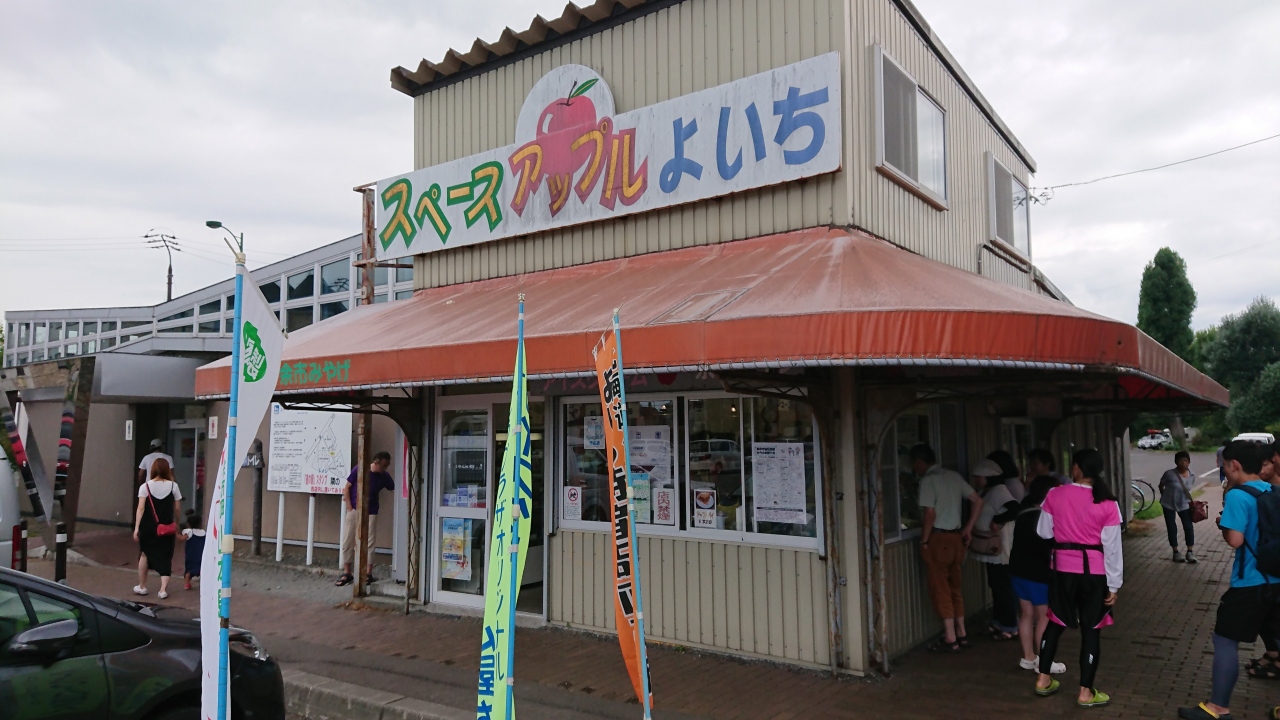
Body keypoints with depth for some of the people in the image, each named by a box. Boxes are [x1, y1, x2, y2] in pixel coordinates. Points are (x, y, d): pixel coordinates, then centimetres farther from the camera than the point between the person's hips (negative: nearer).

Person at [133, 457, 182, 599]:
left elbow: (141, 508, -9)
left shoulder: (145, 486, -3)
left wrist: (136, 528, -9)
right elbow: (176, 509, 1)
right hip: (166, 528, 0)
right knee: (165, 557, 6)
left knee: (145, 554, 20)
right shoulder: (173, 486, -2)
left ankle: (142, 586, 29)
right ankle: (163, 589, -3)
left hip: (148, 527, 0)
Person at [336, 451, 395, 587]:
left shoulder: (384, 476, -4)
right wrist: (349, 508, -6)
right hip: (354, 510, 0)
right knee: (347, 542, 4)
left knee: (369, 543, 0)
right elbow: (346, 488, -3)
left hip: (370, 513, 0)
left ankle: (368, 574, 7)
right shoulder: (358, 469, -10)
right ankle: (347, 573, 15)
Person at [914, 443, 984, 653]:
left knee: (941, 589, 1)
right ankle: (961, 634, 22)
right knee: (955, 587, 16)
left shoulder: (928, 480, -13)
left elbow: (930, 514, -19)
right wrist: (968, 528, 14)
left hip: (938, 538, -8)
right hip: (956, 537, 8)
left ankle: (950, 639, 5)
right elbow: (977, 501, 12)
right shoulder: (953, 476, 10)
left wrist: (924, 541, -10)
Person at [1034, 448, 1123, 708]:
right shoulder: (1107, 504, -10)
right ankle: (1086, 692, 15)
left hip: (1063, 568, 2)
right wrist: (1114, 584, -1)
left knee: (1056, 622, 17)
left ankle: (1043, 679, 25)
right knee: (1091, 631, 8)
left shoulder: (1055, 495, -6)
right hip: (1094, 571, -2)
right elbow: (1112, 548, -8)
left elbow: (1044, 532, 3)